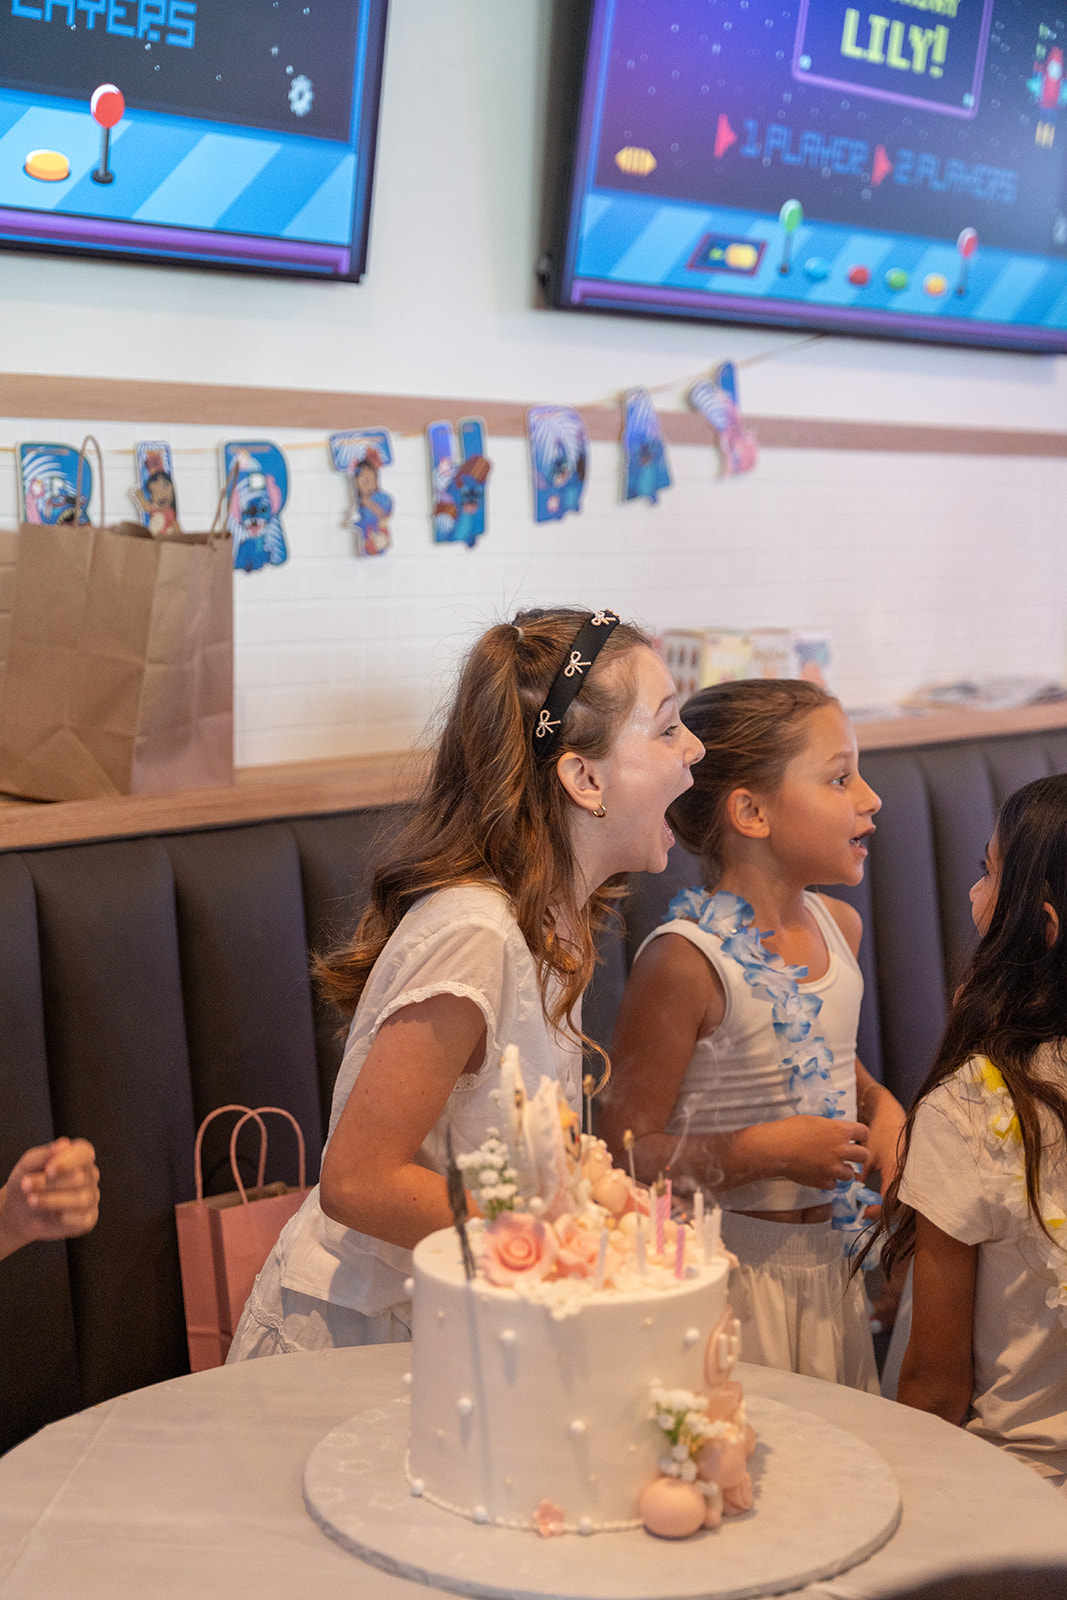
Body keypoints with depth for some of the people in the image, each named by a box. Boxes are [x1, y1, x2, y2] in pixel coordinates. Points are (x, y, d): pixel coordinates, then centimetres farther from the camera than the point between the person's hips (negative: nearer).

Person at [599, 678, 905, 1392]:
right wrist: (766, 1151, -24)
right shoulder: (687, 961, -20)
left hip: (827, 1259, 8)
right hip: (727, 1271, -7)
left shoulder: (839, 925, 4)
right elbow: (623, 1155, -19)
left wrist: (881, 1105, 5)